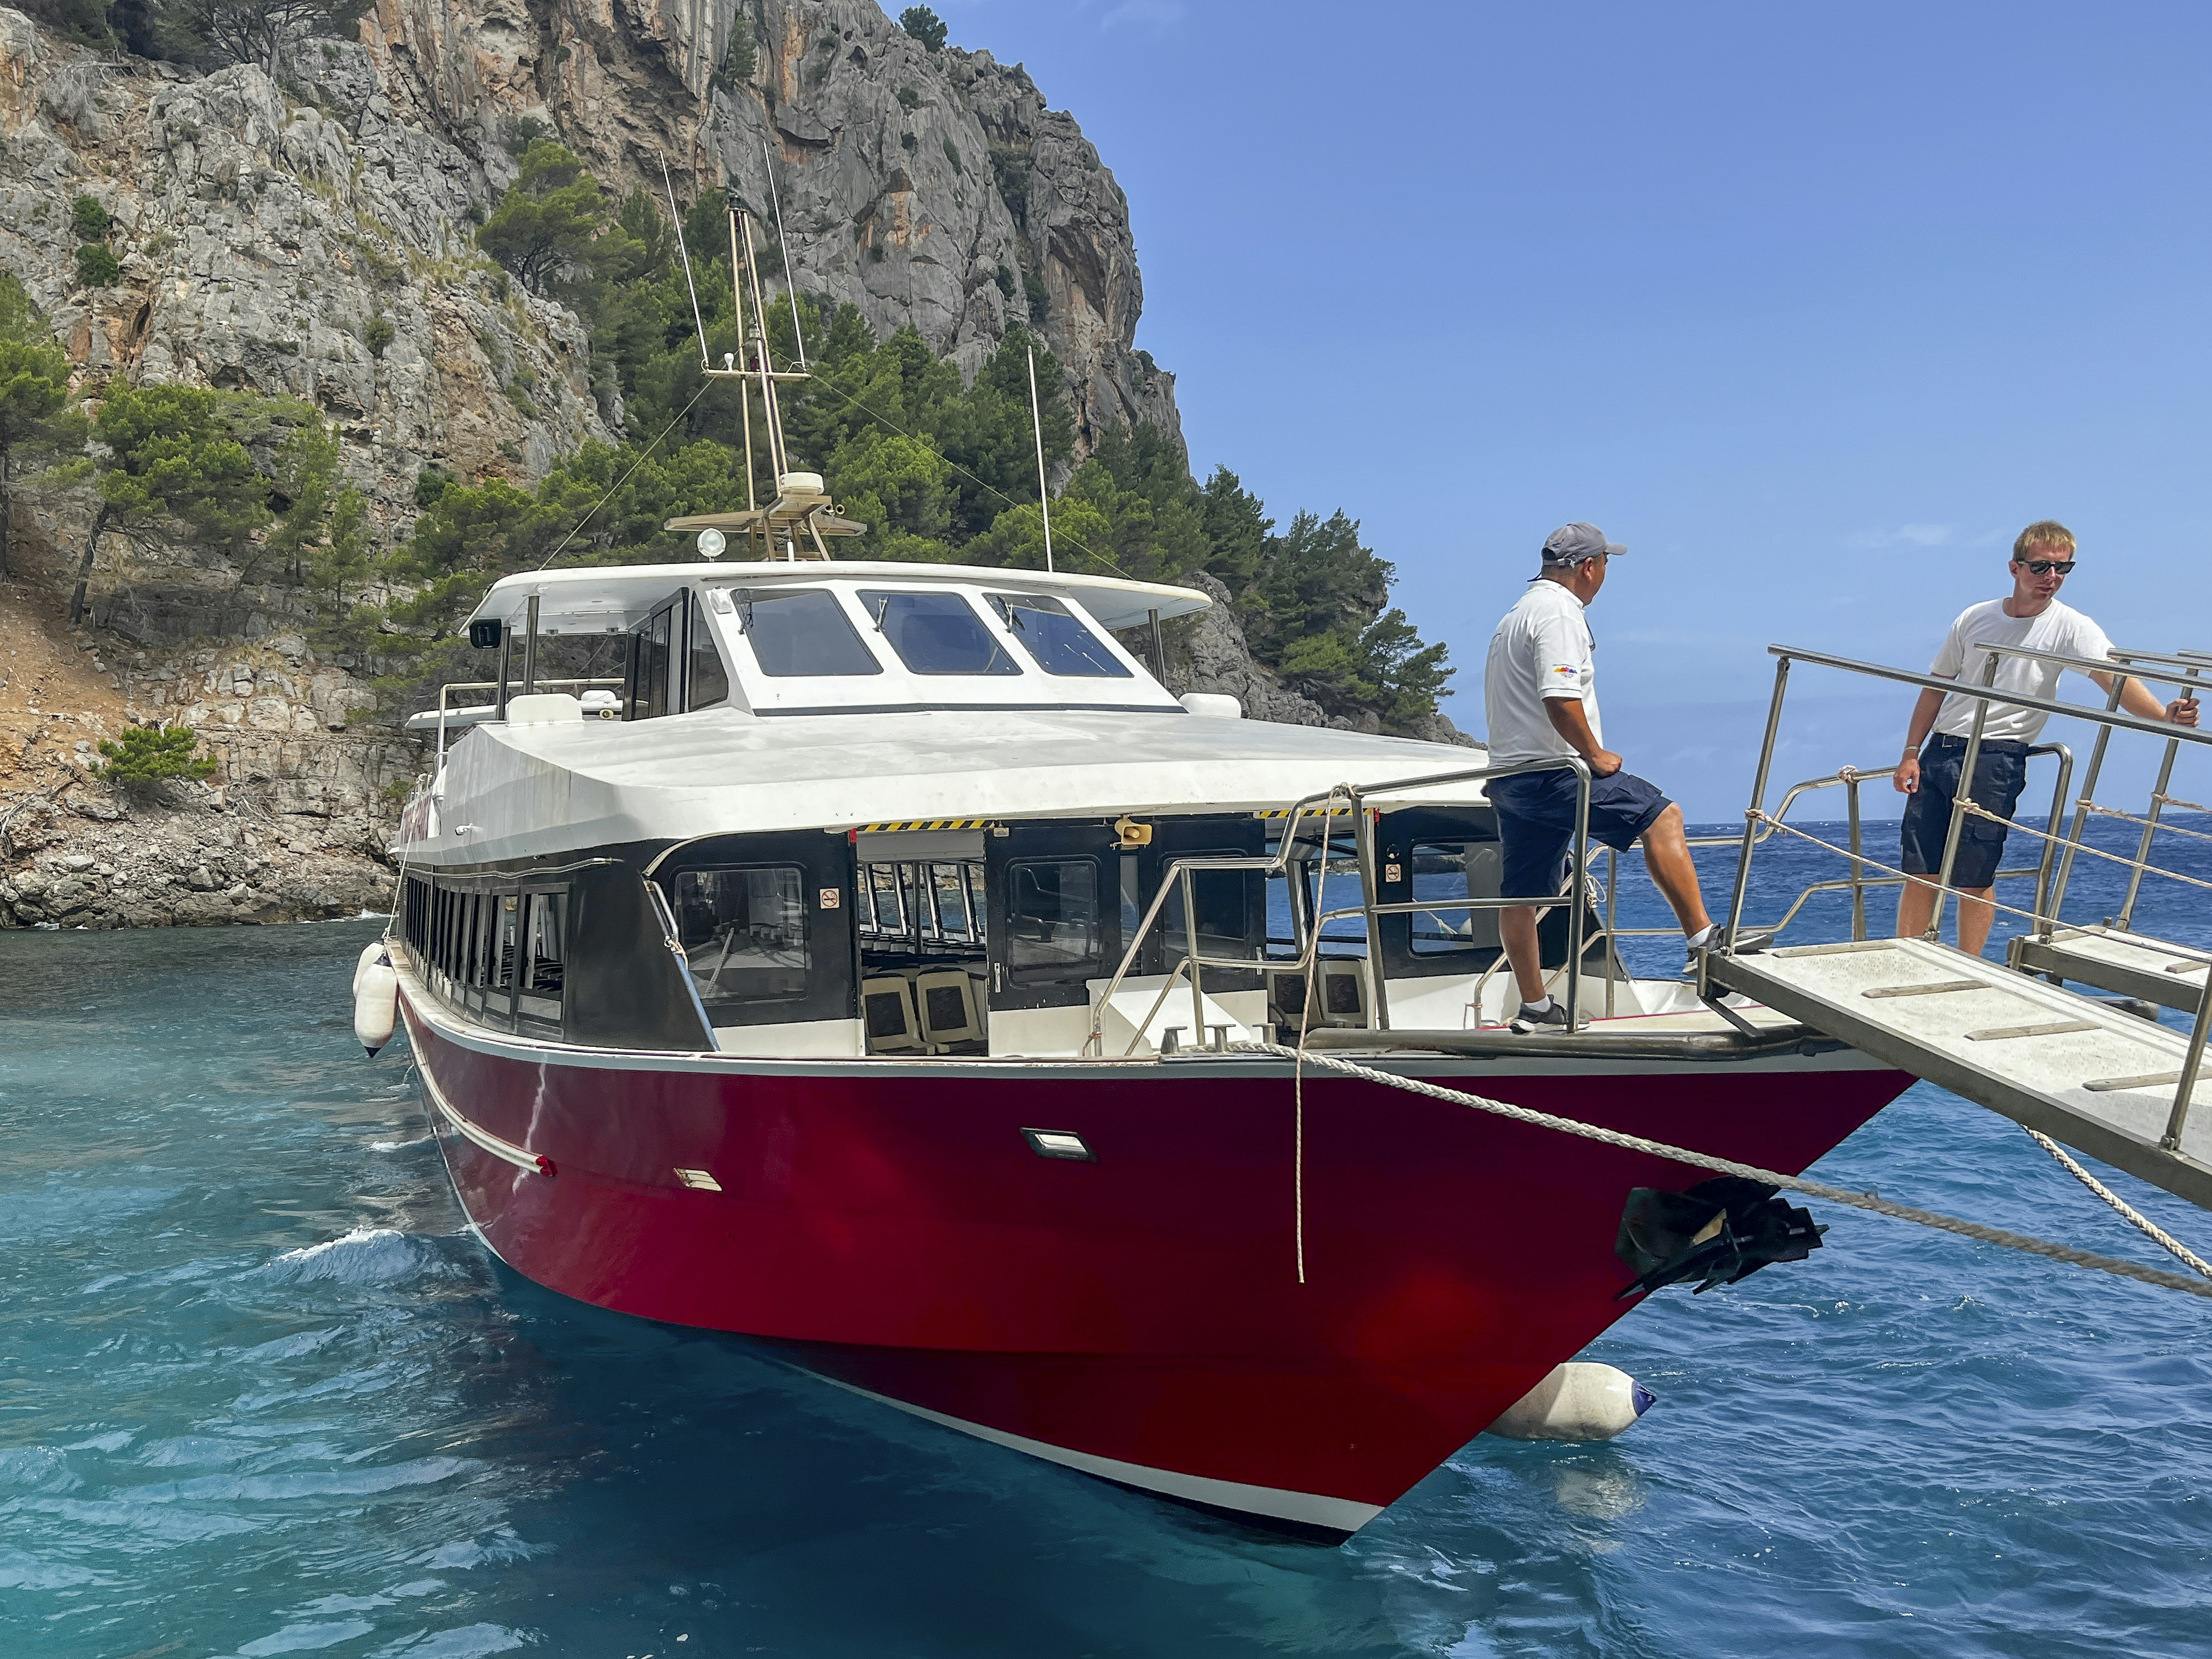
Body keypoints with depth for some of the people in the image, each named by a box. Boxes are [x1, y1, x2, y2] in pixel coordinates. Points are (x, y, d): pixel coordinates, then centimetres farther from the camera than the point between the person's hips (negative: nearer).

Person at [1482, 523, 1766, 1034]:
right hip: (1551, 773, -10)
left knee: (1521, 896, 10)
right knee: (1662, 817, -8)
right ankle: (1702, 940, -11)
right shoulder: (1559, 613, -11)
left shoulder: (1517, 615, 23)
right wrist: (1595, 753, -14)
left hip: (1508, 775, 10)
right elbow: (1561, 698, -24)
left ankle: (1534, 1008, 15)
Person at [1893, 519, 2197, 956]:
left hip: (1996, 760, -4)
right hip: (1939, 751, 4)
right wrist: (1911, 753, 8)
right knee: (1918, 869, 5)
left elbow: (2114, 675, -19)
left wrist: (2163, 715, -37)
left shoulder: (2070, 627, -3)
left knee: (1973, 878, -3)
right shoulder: (1975, 618, 8)